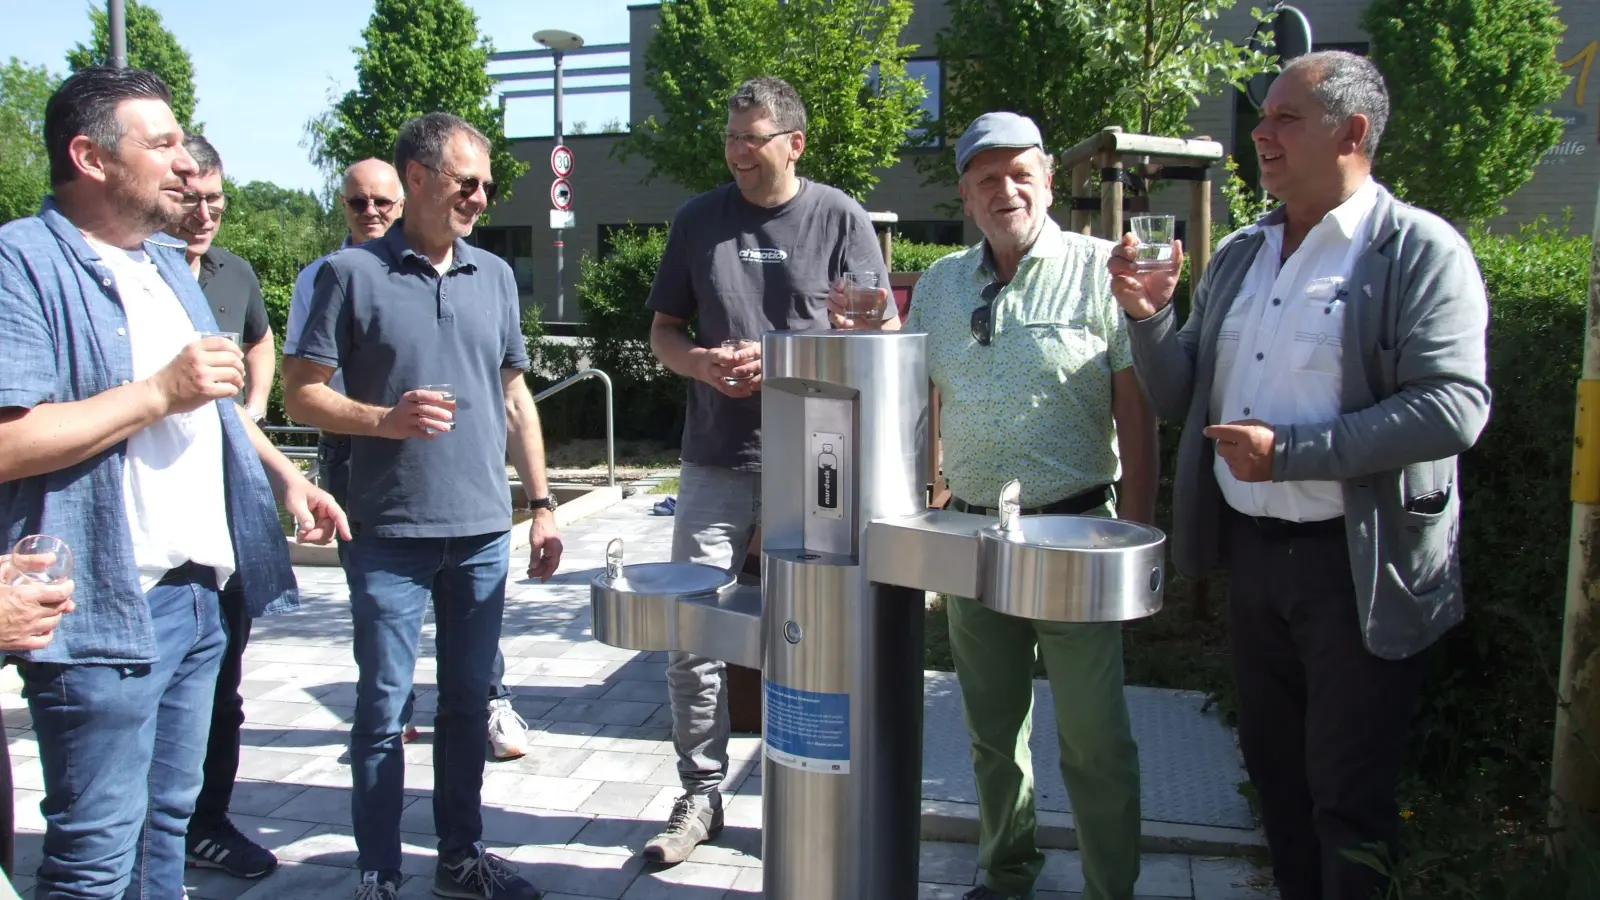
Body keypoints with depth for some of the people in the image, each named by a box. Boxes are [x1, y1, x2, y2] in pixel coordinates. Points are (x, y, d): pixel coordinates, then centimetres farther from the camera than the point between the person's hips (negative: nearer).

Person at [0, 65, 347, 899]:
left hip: (199, 597, 8)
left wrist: (284, 475, 18)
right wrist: (161, 392, -19)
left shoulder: (169, 266, 16)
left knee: (165, 824, 19)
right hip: (104, 612, -8)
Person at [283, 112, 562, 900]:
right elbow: (302, 393, -3)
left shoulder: (495, 276, 10)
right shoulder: (353, 274, -4)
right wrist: (387, 419, -20)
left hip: (483, 534, 4)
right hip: (390, 535, -4)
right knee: (383, 708, 5)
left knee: (468, 702, 13)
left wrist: (540, 502, 11)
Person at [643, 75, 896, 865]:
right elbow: (663, 330, 13)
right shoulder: (698, 219, 8)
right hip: (714, 460, 3)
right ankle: (701, 795, 21)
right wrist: (700, 363, -9)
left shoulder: (840, 219, -1)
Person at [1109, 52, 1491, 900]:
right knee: (1274, 770, 19)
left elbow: (1454, 405, -21)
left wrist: (1292, 452, -24)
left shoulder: (1421, 250, -9)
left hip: (1358, 565, -6)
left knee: (1348, 797, 5)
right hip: (1250, 549, 6)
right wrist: (1148, 317, -6)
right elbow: (1180, 399, 11)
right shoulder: (1237, 255, 10)